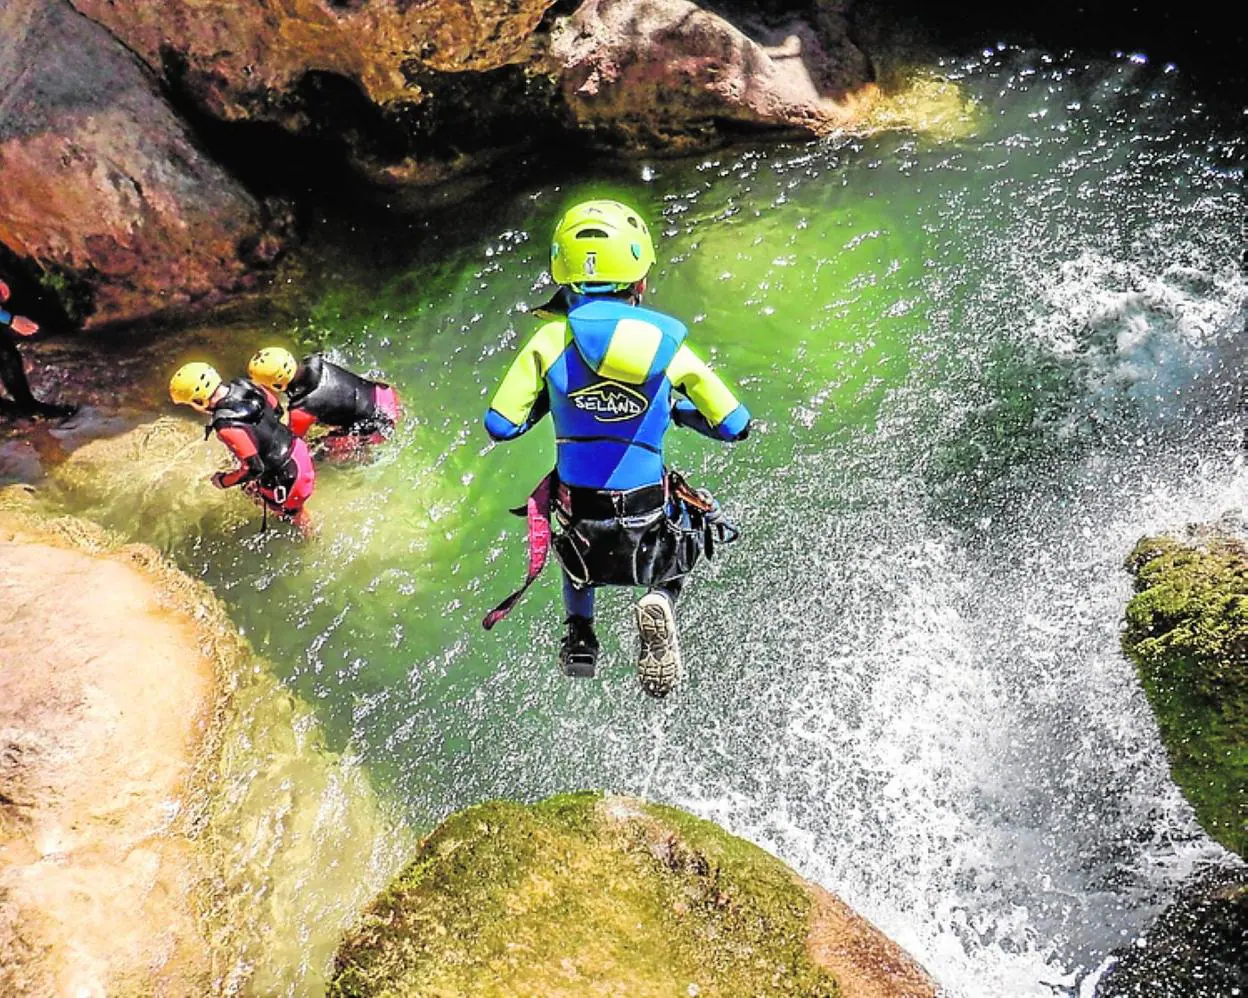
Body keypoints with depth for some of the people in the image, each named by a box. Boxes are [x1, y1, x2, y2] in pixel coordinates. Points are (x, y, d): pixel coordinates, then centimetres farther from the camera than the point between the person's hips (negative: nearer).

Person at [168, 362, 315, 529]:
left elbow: (254, 469, -29)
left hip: (285, 475, -8)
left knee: (292, 512, 22)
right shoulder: (243, 385, -11)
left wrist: (223, 481, -11)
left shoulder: (228, 426, -34)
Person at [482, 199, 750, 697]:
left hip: (583, 529, 2)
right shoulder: (667, 341, -7)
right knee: (684, 535, 33)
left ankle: (580, 637, 28)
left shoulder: (549, 341, -8)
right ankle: (660, 599, 0)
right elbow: (734, 425, -1)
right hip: (650, 531, -2)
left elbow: (500, 426, -5)